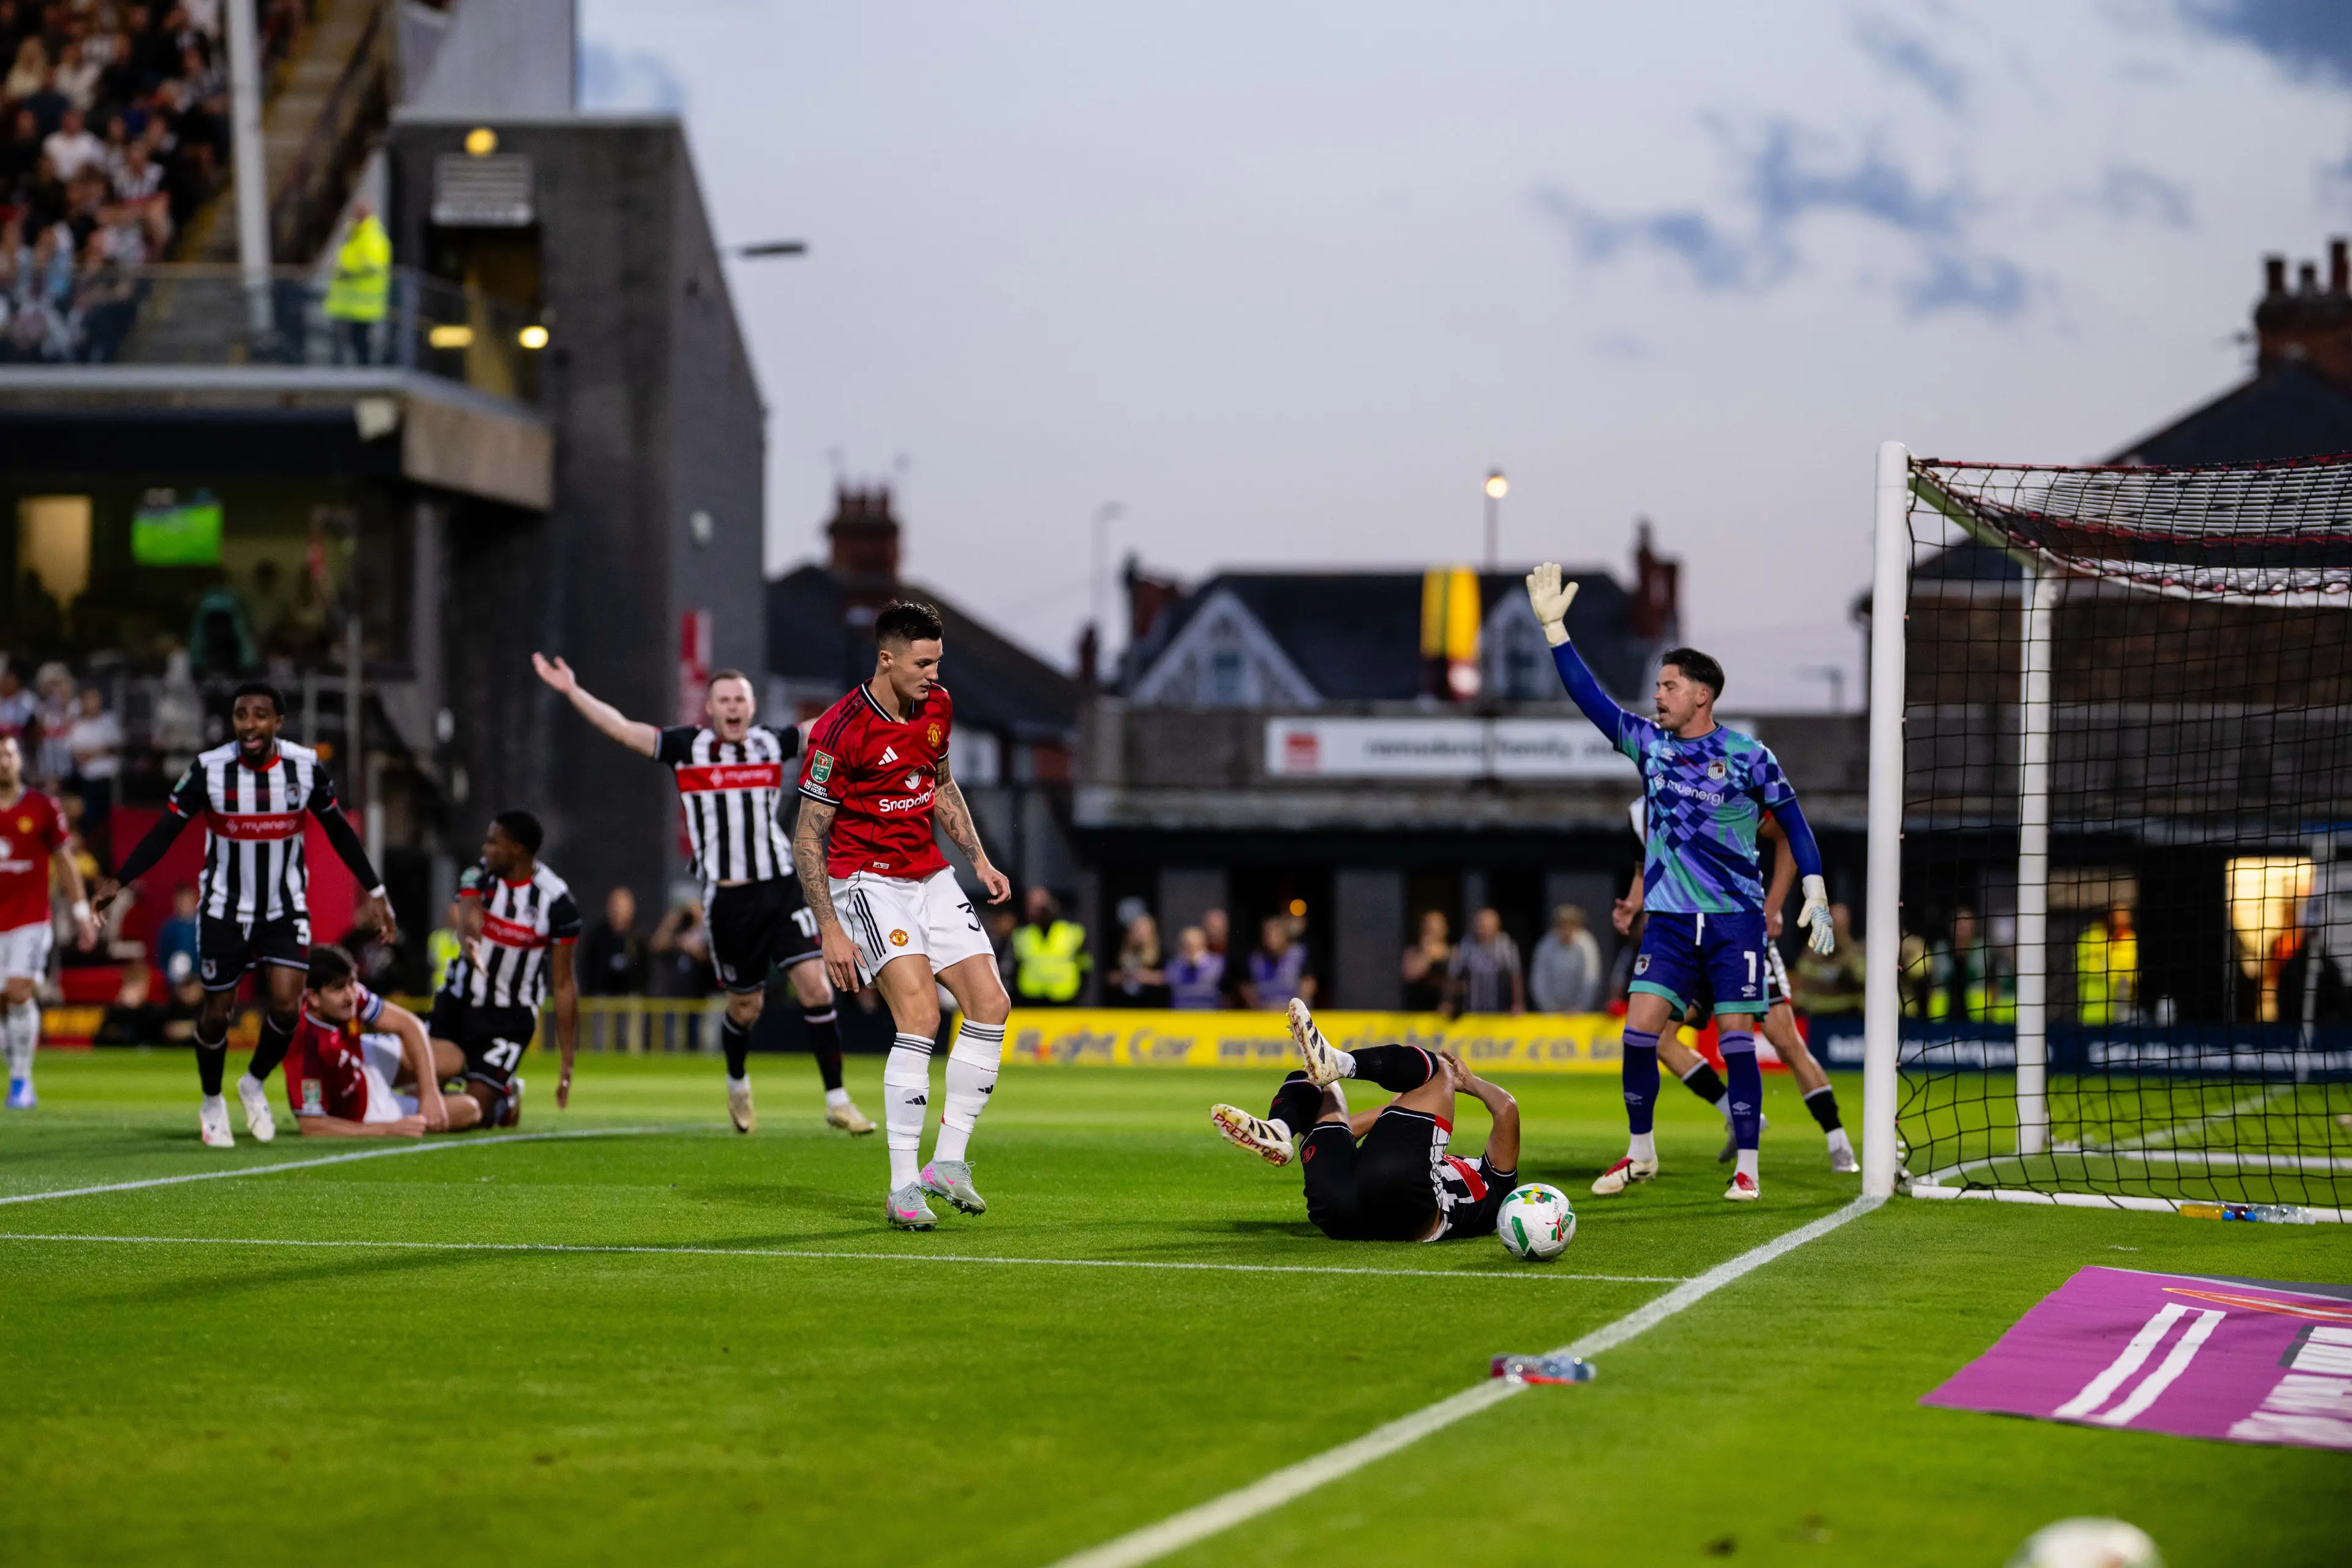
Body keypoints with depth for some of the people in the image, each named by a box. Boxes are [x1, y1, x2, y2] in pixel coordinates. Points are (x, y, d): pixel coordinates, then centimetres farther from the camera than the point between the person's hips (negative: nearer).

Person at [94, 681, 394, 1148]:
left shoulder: (307, 767, -9)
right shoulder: (209, 769, -15)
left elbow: (339, 831, 6)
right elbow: (165, 831, -8)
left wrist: (375, 892, 7)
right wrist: (118, 881, -19)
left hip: (286, 909, 1)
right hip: (224, 910, -1)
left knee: (286, 1005, -12)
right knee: (217, 1012, 4)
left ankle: (255, 1084, 16)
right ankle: (212, 1103, 29)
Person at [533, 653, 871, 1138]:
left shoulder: (772, 743, 6)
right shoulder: (688, 746, 0)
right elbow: (622, 728, -5)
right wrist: (572, 691, -14)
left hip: (781, 886, 2)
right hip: (727, 897, -1)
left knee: (815, 985, -11)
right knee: (746, 1006, 8)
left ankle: (837, 1102, -4)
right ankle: (737, 1085, 39)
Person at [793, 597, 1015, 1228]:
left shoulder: (937, 705, 3)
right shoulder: (840, 729, -19)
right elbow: (808, 835, -14)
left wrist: (978, 857, 13)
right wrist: (830, 929, -19)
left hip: (931, 878, 8)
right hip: (867, 882, -7)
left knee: (991, 1005, -2)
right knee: (921, 1015, -22)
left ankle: (948, 1161, 7)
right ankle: (903, 1189, -19)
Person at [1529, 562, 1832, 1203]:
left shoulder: (1748, 757, -4)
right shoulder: (1649, 743, 5)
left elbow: (1792, 819, 4)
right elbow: (1589, 697, -1)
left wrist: (1815, 890, -3)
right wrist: (1554, 627, -8)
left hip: (1736, 917, -3)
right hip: (1669, 917, 3)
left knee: (1736, 1038, -4)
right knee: (1639, 1028, -7)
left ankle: (1748, 1167, 4)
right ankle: (1640, 1152, 9)